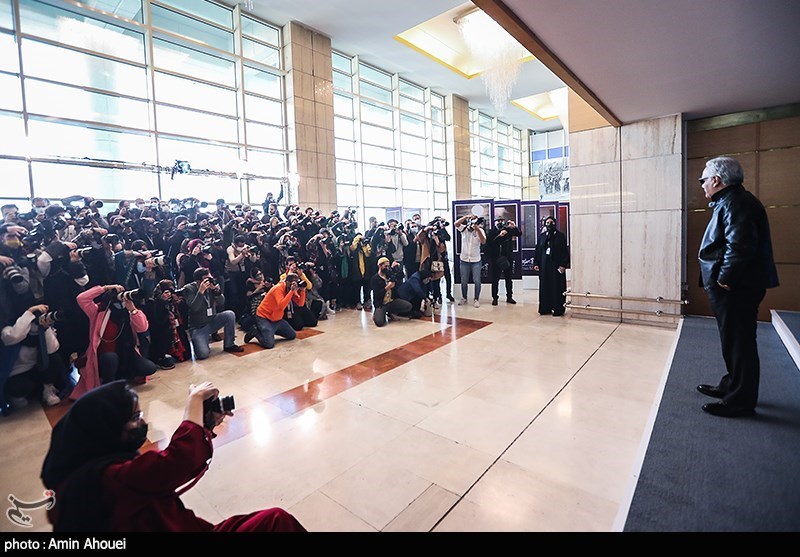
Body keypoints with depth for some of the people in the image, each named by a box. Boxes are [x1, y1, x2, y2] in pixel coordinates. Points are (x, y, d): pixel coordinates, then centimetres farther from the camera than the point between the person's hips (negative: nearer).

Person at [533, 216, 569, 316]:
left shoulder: (560, 235, 0)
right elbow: (538, 250, 10)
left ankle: (558, 309, 5)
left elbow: (565, 251, -5)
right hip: (544, 265, 4)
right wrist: (536, 263, 3)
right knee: (545, 287, 5)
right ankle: (545, 308, 12)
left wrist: (563, 264, -13)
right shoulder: (541, 236, 10)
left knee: (557, 287, -1)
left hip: (556, 265, -3)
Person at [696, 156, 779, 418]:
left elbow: (740, 245, -27)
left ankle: (740, 401, 9)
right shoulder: (729, 201, 17)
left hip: (737, 289, -11)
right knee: (733, 340, 20)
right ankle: (732, 386, 34)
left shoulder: (735, 203, -16)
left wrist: (725, 278, -21)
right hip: (734, 287, 11)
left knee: (739, 343, -2)